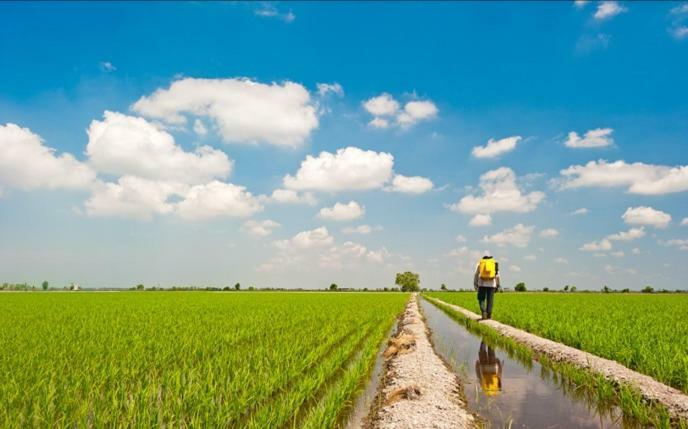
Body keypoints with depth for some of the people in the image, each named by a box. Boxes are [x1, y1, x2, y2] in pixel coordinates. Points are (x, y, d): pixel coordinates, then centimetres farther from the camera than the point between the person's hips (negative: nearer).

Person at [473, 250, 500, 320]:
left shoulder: (480, 263, 4)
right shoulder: (494, 263, 6)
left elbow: (476, 274, 4)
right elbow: (497, 275, 5)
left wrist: (475, 284, 9)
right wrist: (497, 285, 11)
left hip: (482, 284, -1)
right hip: (491, 284, 1)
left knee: (481, 299, 5)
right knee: (490, 300, 7)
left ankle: (484, 312, -14)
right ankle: (489, 315, 6)